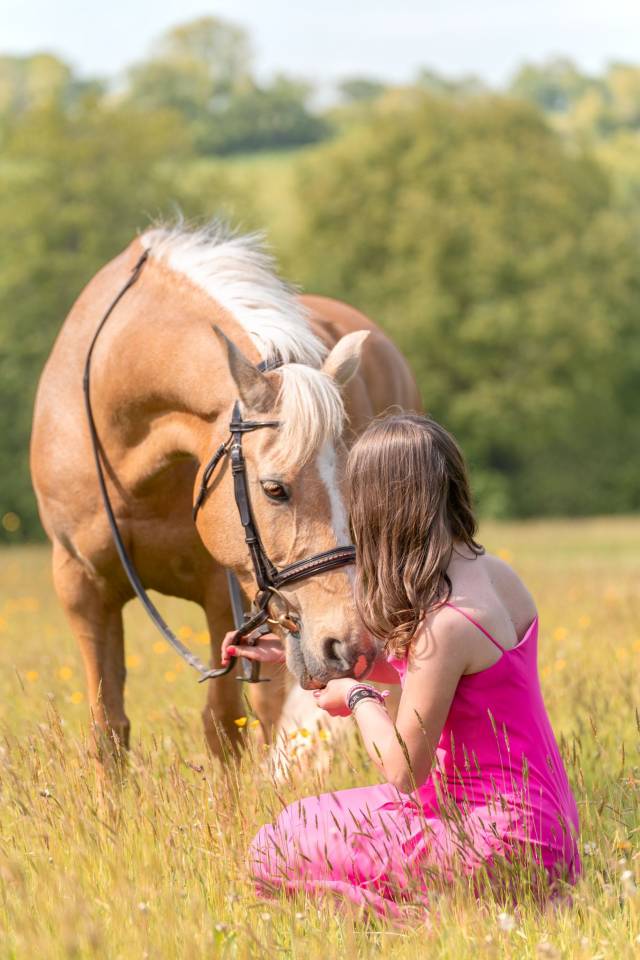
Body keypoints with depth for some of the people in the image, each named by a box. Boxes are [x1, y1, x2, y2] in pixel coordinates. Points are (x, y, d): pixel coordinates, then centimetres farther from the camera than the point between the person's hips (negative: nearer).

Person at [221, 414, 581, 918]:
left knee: (276, 852, -1)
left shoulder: (446, 623, -25)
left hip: (499, 846, -9)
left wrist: (359, 698, 0)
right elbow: (411, 665, 23)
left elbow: (404, 771, -18)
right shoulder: (496, 573, 3)